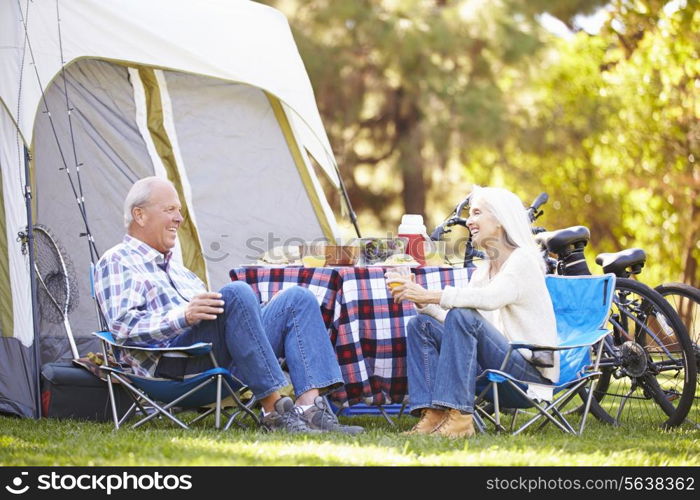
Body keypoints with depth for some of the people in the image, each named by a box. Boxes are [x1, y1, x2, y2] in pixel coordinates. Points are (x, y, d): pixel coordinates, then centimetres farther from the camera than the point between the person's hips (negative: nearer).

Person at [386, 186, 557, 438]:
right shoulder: (483, 270, 17)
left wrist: (430, 295, -28)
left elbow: (490, 299, -28)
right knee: (421, 324, -1)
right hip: (497, 362, 8)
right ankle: (433, 414, -15)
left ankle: (459, 417, -32)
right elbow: (452, 322, 8)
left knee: (463, 317, -29)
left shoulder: (524, 260, -8)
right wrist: (421, 300, -7)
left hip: (531, 368, -8)